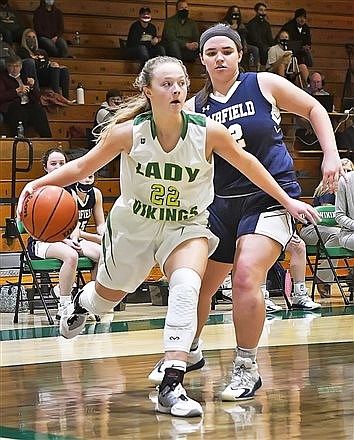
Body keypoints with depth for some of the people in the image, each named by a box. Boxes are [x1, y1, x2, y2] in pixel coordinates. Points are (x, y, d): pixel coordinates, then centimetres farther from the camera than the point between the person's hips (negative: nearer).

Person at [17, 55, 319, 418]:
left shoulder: (208, 132, -24)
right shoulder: (127, 132, -24)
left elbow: (245, 163, -5)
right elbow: (83, 166, -10)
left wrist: (287, 201, 2)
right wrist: (38, 184, -25)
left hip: (186, 225, -1)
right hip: (133, 224, 1)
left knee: (186, 286, -31)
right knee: (105, 298, 22)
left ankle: (171, 387, -29)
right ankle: (80, 303, 62)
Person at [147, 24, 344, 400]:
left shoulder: (263, 85, -3)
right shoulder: (195, 108, 2)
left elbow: (314, 110, 6)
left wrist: (331, 156, -4)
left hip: (270, 198, -4)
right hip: (222, 203, 4)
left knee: (246, 277, -24)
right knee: (195, 284, 10)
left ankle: (247, 369, -9)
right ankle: (189, 351, 38)